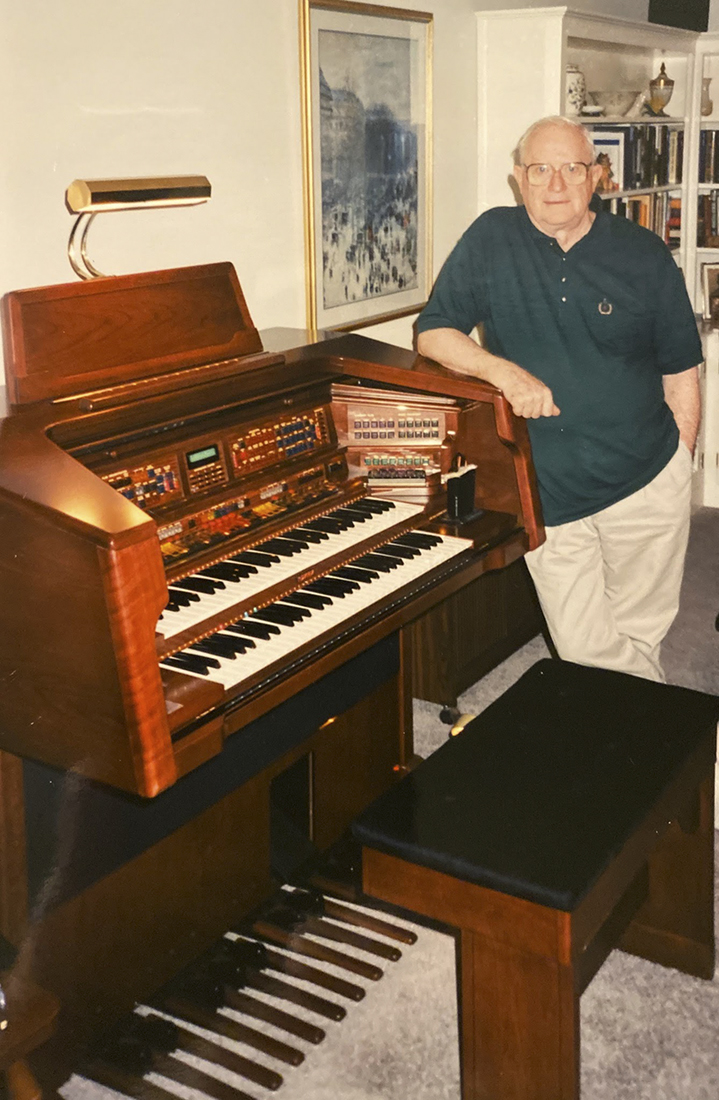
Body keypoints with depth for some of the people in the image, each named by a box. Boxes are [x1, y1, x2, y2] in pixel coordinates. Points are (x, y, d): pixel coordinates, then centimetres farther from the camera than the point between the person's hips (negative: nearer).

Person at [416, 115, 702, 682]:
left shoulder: (644, 253, 1)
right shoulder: (491, 239, 0)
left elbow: (680, 370, 7)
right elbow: (432, 334, -1)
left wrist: (680, 465, 4)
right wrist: (505, 372, -17)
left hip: (646, 485, 1)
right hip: (546, 493, 0)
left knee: (641, 634, 12)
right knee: (584, 649, 1)